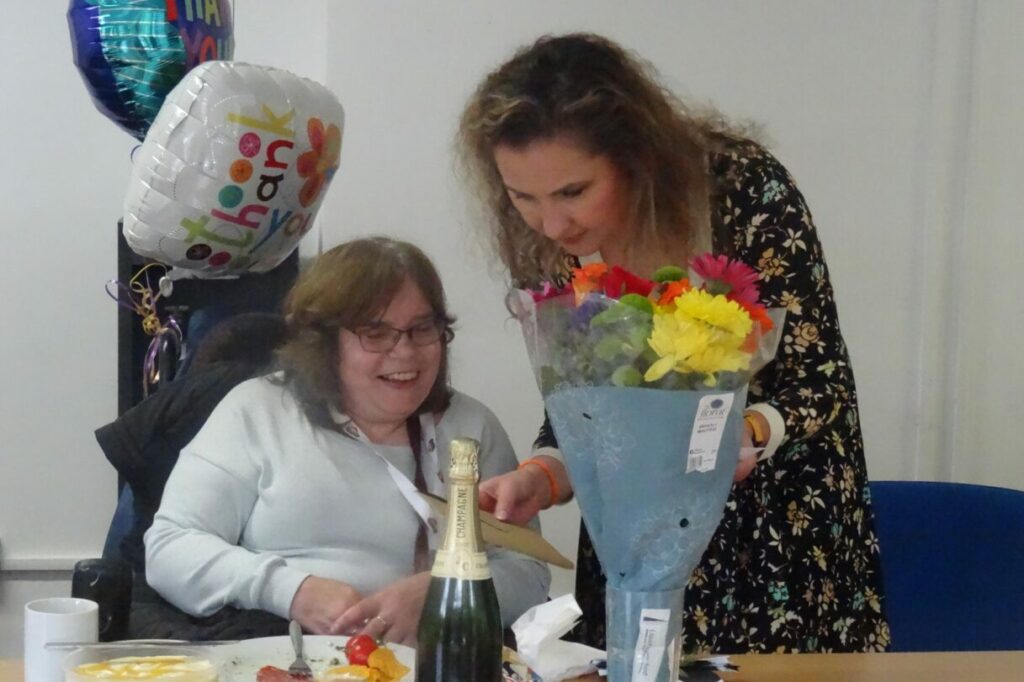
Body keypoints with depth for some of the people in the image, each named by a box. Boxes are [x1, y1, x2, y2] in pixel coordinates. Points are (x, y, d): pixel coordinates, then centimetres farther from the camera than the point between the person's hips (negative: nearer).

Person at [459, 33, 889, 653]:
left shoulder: (746, 189, -23)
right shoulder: (550, 249, -12)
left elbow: (818, 385, -17)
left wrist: (741, 438, -36)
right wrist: (541, 479, -21)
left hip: (784, 524, -3)